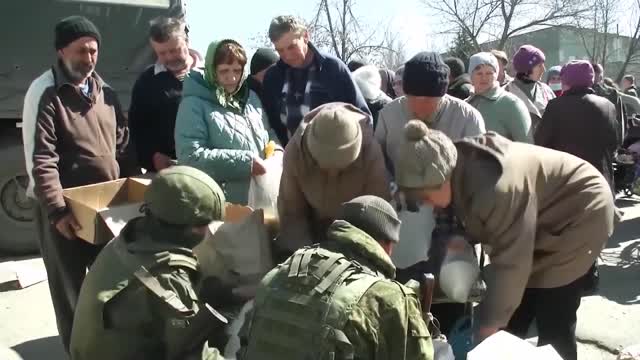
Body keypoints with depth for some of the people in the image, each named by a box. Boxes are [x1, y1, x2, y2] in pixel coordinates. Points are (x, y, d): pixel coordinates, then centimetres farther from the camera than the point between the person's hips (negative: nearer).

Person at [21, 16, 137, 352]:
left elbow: (124, 146, 12)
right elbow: (41, 160, -17)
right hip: (66, 208, -5)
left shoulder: (106, 92, 8)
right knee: (70, 288, 10)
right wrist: (56, 209, -24)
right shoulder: (45, 93, -10)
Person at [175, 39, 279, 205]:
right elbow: (190, 156, -20)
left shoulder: (251, 97, 10)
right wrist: (245, 162, -20)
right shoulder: (194, 104, -10)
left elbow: (268, 135, 19)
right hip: (223, 204, -6)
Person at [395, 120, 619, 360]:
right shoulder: (462, 168, -12)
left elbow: (510, 263, -32)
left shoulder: (497, 189, -39)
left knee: (553, 322, -3)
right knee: (513, 318, 9)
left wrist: (488, 327, -25)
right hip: (545, 219, 8)